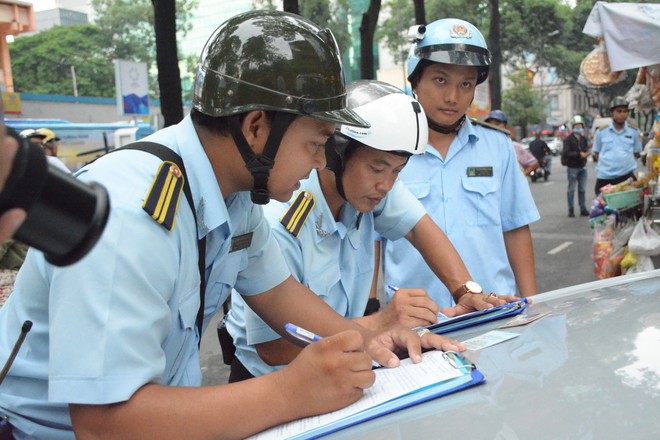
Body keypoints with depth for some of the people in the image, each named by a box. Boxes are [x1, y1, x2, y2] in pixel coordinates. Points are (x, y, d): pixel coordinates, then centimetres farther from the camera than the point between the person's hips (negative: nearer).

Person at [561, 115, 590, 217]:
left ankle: (583, 209, 15)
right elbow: (565, 153, -16)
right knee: (571, 189, 3)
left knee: (582, 189, 9)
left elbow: (586, 149, 13)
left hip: (582, 167, 5)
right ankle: (571, 210, 11)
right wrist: (579, 154, -22)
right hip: (572, 167, -5)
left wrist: (586, 153, -10)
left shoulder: (584, 138, 8)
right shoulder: (568, 139, -7)